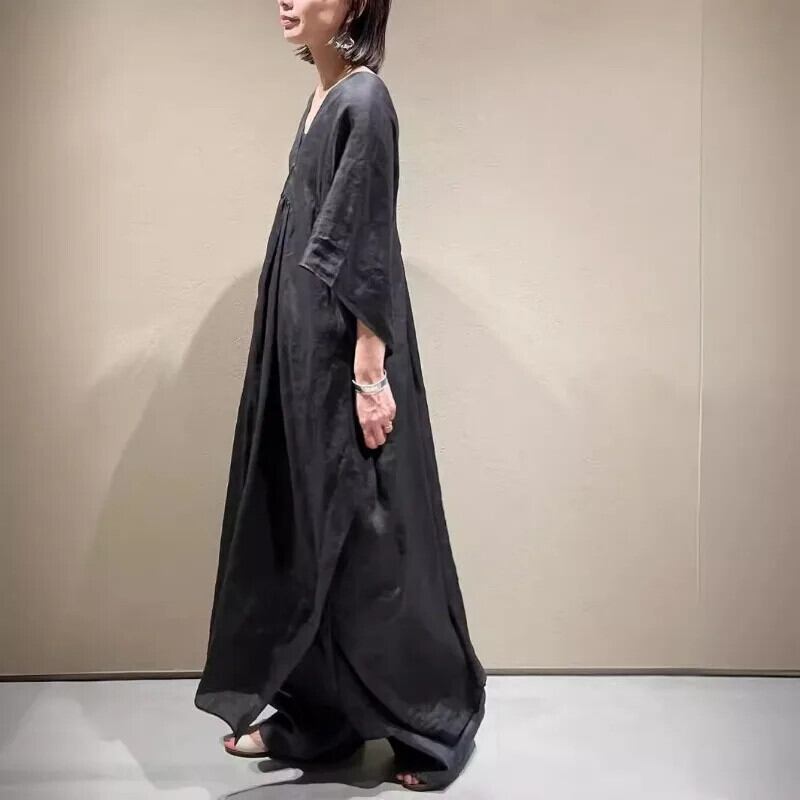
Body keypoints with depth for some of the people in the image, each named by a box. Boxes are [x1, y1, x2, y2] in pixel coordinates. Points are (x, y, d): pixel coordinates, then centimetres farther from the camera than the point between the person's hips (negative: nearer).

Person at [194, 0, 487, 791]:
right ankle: (314, 715, 28)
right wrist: (285, 354, 20)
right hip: (302, 350, 9)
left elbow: (370, 250, -17)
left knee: (367, 539, 0)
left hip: (344, 356, -9)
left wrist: (370, 373, -19)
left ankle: (436, 725, 18)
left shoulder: (364, 100, -12)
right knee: (301, 533, 13)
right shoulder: (323, 98, 15)